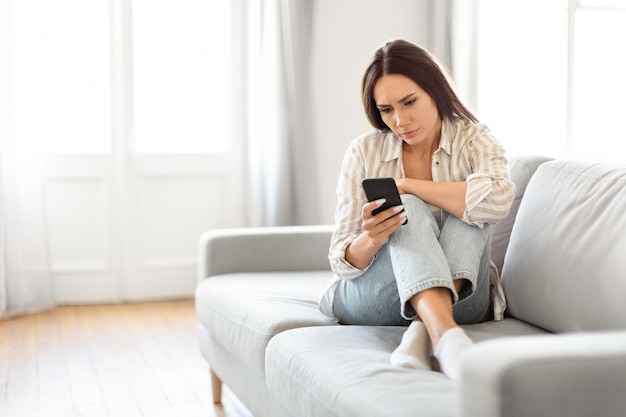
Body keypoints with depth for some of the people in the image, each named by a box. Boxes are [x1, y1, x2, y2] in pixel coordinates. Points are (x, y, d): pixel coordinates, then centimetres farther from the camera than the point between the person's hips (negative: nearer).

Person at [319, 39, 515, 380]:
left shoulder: (474, 141, -3)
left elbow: (498, 199, -28)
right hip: (368, 296, 0)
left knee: (469, 214, -26)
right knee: (408, 212, -29)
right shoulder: (364, 152, -2)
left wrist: (405, 186, -20)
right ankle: (445, 337, -54)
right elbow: (342, 261, -6)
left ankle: (420, 332, -43)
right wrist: (372, 240, -30)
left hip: (457, 296, 1)